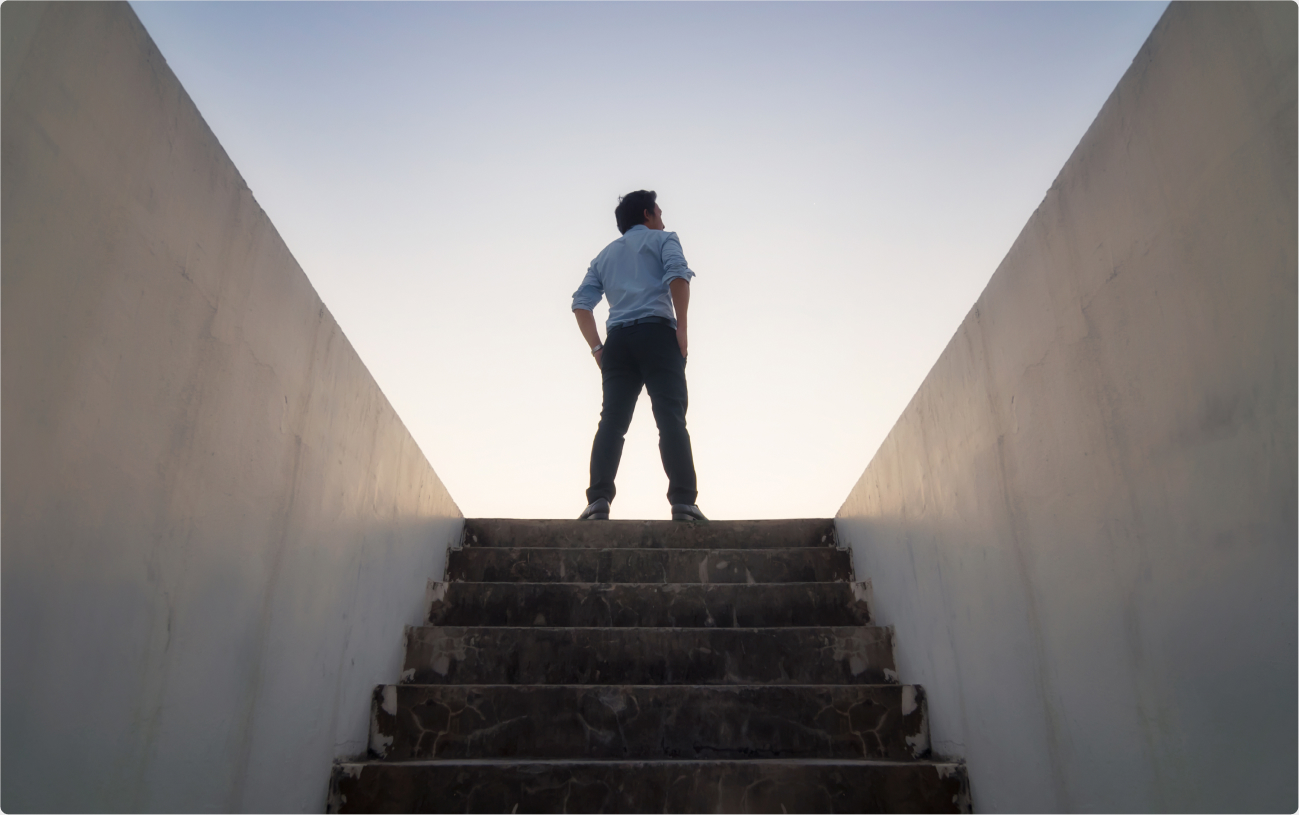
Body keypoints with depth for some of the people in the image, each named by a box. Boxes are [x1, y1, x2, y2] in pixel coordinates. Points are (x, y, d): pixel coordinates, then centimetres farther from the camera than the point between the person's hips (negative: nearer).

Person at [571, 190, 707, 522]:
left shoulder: (605, 254, 29)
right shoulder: (663, 239, 16)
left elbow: (581, 302, 15)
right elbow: (678, 274, -7)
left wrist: (596, 347, 11)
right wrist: (681, 328, -7)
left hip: (617, 340, 4)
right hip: (656, 333, -4)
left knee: (612, 422, -3)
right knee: (671, 419, -10)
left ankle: (599, 500, -16)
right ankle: (683, 502, -20)